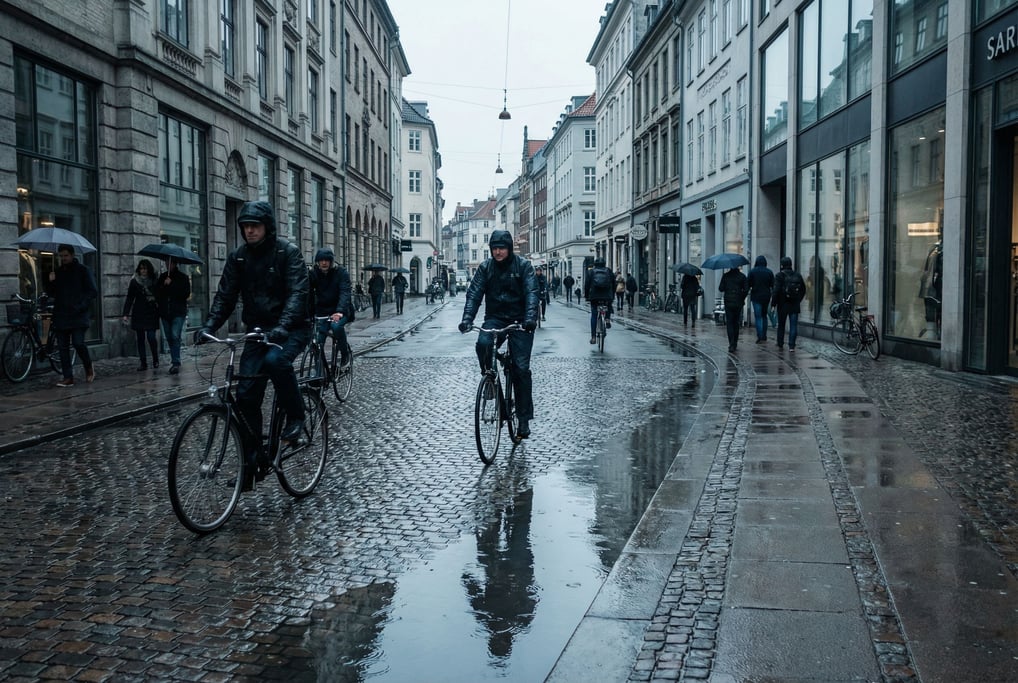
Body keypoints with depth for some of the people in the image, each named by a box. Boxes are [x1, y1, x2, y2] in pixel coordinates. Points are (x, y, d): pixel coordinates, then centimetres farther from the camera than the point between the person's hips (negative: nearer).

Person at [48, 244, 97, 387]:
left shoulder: (82, 270, 1)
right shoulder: (57, 271, 15)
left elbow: (93, 292, -3)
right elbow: (51, 293, 19)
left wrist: (80, 304, -15)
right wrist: (51, 282, -1)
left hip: (78, 315, -5)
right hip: (61, 315, 5)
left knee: (78, 343, -17)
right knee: (63, 347, 2)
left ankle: (89, 367, 8)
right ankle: (68, 377, 6)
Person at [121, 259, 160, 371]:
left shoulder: (154, 281, 2)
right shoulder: (134, 282, 3)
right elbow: (129, 298, 3)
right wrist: (126, 314, -5)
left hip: (151, 314, -1)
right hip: (138, 314, 1)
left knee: (151, 337, -9)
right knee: (140, 339, 3)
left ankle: (155, 360, 12)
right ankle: (143, 363, 10)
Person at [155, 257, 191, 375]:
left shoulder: (183, 277, 0)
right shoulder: (162, 277, 11)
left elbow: (186, 294, -10)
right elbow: (157, 293, 9)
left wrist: (171, 285, -13)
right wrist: (164, 285, -10)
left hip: (178, 312, -5)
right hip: (164, 312, 5)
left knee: (175, 336, -15)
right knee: (169, 338, 9)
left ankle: (176, 363, -16)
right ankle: (174, 361, 20)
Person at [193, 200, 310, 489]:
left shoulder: (287, 252, -10)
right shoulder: (238, 257, 4)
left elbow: (298, 293, -21)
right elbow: (225, 296, 2)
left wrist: (282, 327, -36)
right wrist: (209, 326, -14)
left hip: (291, 329, -5)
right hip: (257, 331, 5)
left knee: (275, 359, -37)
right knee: (246, 395, -3)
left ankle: (296, 415, -12)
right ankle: (252, 463, 8)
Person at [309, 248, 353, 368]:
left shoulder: (341, 272, -11)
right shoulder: (313, 274, -3)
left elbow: (345, 293, -23)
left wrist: (340, 311, -39)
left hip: (340, 311, -3)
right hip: (322, 311, 3)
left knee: (336, 326, -33)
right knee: (318, 341, -7)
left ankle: (345, 353, -10)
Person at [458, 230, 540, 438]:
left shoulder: (523, 266, -6)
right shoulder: (485, 267, 2)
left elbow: (531, 293, -16)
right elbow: (474, 293, -6)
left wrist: (530, 318, -32)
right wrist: (467, 319, -22)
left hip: (519, 320, -2)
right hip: (495, 317, 2)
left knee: (521, 368, -5)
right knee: (483, 343, -31)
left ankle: (524, 418, 4)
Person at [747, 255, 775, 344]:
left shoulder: (752, 272, -5)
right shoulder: (769, 272, 1)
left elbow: (749, 285, -3)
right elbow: (773, 286, 2)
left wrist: (749, 295, 8)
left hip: (756, 296, -3)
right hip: (766, 296, 3)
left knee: (758, 317, -3)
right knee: (764, 315, 16)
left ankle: (760, 337, -10)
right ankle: (764, 336, 17)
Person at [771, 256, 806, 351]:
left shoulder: (779, 276, -10)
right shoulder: (797, 275, 5)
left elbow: (776, 291, -16)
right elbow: (803, 290, 12)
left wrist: (773, 304, -11)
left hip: (783, 305, -3)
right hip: (795, 305, 3)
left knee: (781, 325, 12)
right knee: (793, 325, 2)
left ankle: (780, 344, 23)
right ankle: (791, 346, -5)